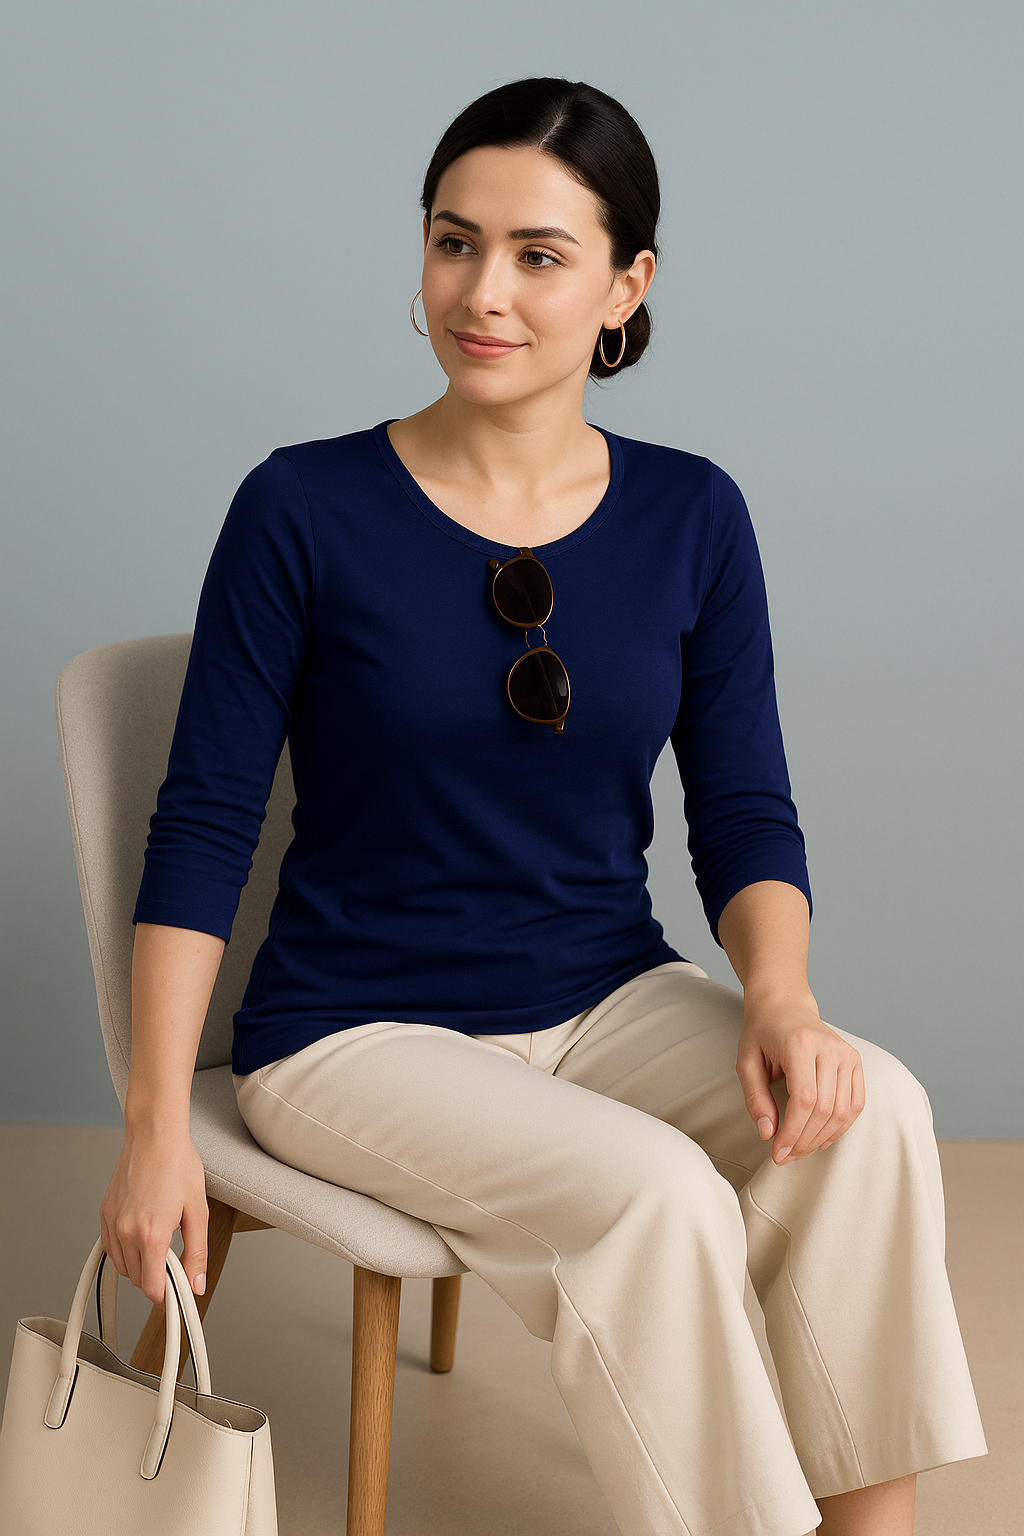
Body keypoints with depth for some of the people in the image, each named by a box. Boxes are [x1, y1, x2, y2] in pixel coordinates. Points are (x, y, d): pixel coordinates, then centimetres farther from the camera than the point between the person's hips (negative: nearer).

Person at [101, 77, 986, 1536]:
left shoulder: (690, 516, 0)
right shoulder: (305, 509, -9)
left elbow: (747, 815, 2)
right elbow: (204, 825, -6)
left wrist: (780, 1000, -18)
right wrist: (157, 1125, -11)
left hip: (611, 1003, 4)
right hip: (360, 1033, -3)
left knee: (871, 1109, -24)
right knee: (657, 1195, -30)